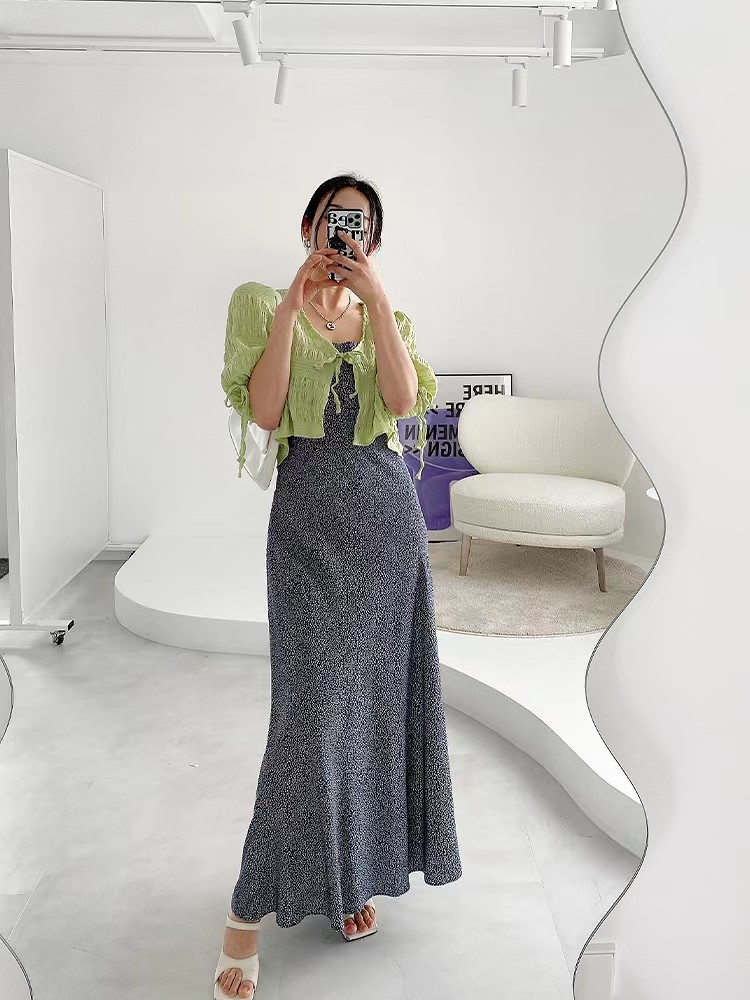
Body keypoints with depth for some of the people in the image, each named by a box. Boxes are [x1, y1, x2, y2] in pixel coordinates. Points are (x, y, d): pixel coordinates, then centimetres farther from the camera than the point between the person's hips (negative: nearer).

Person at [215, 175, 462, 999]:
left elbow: (404, 398, -6)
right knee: (313, 701, -9)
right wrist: (295, 302, -12)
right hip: (311, 508, -4)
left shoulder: (387, 314, 14)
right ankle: (250, 908, 3)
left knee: (382, 691, 5)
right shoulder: (262, 302, 5)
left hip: (389, 508, 4)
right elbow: (265, 410, -10)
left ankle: (355, 874, 23)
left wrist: (375, 296, -12)